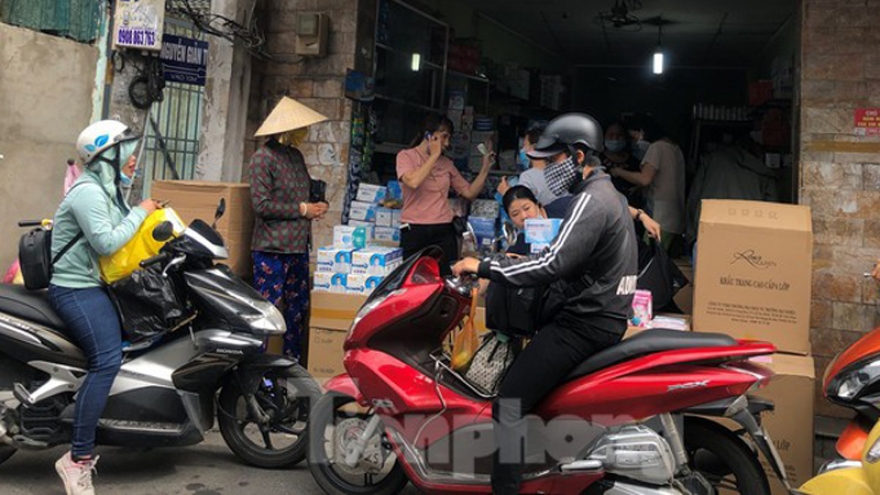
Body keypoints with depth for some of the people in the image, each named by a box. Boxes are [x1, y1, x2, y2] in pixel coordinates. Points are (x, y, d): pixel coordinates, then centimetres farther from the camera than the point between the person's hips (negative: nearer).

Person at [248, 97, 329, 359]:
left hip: (298, 245, 8)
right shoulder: (263, 158, -11)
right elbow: (261, 204, -17)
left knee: (298, 306, 15)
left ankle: (292, 362, 28)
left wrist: (316, 205, 3)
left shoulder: (296, 155, 12)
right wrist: (302, 210, -14)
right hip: (272, 248, -8)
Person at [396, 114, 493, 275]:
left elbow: (469, 193, 15)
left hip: (444, 232, 4)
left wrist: (485, 168, 8)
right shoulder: (406, 156, 2)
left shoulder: (447, 163, 14)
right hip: (414, 231, -3)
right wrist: (434, 155, -8)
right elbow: (413, 182, -18)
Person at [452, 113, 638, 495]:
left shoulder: (591, 201, -17)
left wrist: (483, 267, -20)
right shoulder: (607, 194, 17)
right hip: (603, 315, 11)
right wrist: (519, 261, 16)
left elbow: (552, 265, -27)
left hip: (585, 323, -11)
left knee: (510, 402, -15)